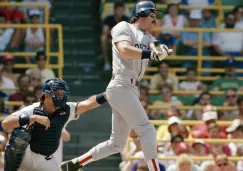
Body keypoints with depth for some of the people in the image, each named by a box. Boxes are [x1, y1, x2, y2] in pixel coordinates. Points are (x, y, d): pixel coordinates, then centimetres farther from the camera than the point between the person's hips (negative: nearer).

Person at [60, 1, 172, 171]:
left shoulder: (148, 37, 22)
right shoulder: (123, 27, 0)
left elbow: (155, 49, 0)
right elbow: (124, 50, -18)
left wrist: (160, 52, -24)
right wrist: (151, 54, -27)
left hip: (133, 90, 9)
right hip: (121, 86, -9)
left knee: (117, 143, 12)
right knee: (147, 130, -16)